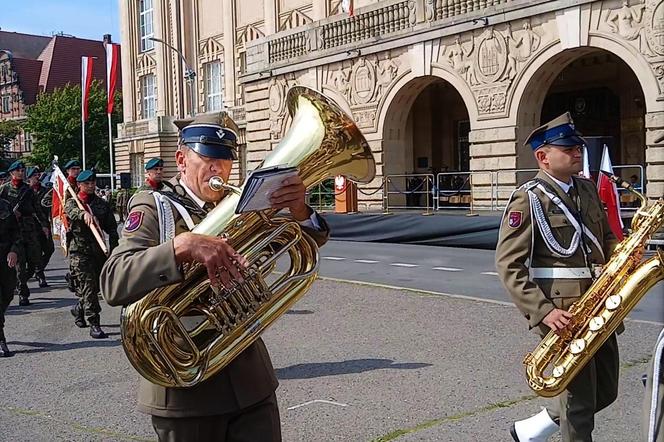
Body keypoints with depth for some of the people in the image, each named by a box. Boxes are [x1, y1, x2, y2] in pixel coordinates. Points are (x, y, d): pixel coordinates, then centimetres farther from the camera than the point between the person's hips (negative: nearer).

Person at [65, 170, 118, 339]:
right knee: (88, 286, -12)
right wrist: (85, 214, -48)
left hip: (98, 250, 5)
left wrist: (114, 250, 1)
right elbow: (72, 211, -25)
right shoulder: (72, 202, 1)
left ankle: (78, 309, 42)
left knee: (97, 285, 14)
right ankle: (94, 324, -10)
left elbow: (112, 228, 11)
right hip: (79, 250, -5)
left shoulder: (103, 204, 11)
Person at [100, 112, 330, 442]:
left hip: (251, 381, 4)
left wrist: (299, 211, -22)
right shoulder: (152, 208, -5)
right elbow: (114, 284, -20)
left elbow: (309, 243, 1)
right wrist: (182, 246, -35)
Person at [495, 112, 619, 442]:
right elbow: (509, 265, -15)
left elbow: (606, 236, 25)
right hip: (562, 311, -8)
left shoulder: (587, 190, 12)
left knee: (606, 390, 15)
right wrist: (543, 312, -23)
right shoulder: (527, 200, -11)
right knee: (580, 399, -1)